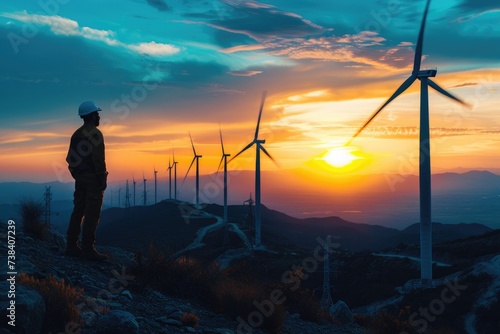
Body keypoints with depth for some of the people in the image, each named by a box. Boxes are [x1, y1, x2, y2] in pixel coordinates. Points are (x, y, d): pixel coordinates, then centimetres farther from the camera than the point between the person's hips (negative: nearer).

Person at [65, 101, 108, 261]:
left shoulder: (77, 134, 14)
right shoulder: (95, 134, -12)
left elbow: (71, 158, 14)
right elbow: (98, 159, -19)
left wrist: (76, 175, 18)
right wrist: (103, 178, -15)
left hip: (80, 178, 9)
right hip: (93, 178, -8)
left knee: (78, 211, 11)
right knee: (92, 214, -6)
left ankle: (71, 246, 13)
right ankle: (88, 249, -6)